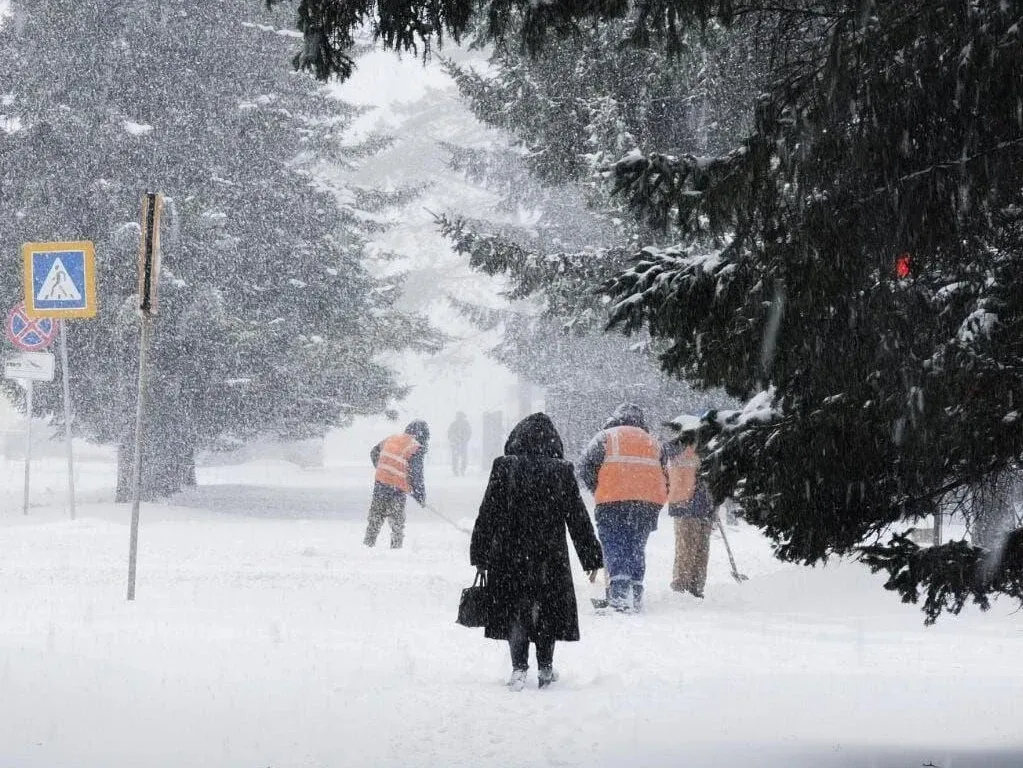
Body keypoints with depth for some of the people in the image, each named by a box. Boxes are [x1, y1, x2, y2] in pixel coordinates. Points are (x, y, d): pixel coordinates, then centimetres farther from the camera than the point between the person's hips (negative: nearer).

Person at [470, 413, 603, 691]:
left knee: (515, 610, 7)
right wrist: (591, 558, 9)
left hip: (509, 556, -1)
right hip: (551, 558, 1)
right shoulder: (562, 472, -5)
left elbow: (487, 515, -3)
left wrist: (480, 555, 5)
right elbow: (578, 519, 1)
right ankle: (545, 669, 19)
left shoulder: (504, 469, -6)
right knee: (547, 609, 14)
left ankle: (519, 669, -2)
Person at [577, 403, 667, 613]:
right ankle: (635, 593, 7)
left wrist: (598, 491, 12)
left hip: (613, 502, -4)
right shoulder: (653, 442, 23)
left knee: (613, 544, -3)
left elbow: (585, 467, 0)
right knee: (637, 547, 13)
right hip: (649, 503, 4)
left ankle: (619, 585, -23)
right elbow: (665, 478, 21)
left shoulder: (606, 437, 10)